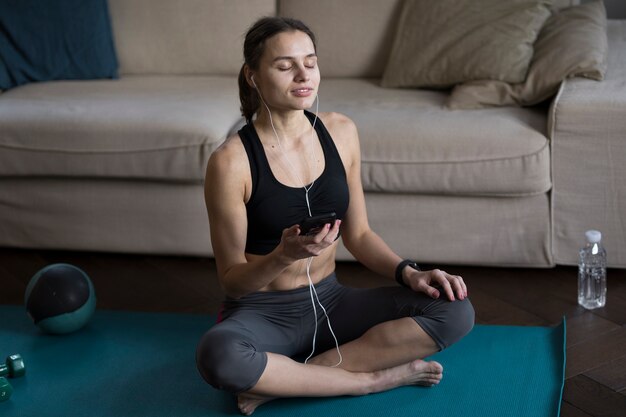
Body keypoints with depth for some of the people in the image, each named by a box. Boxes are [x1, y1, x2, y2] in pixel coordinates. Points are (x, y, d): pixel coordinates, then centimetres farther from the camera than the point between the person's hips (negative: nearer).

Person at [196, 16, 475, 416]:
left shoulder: (341, 132, 0)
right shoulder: (231, 161, -16)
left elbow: (358, 233, 9)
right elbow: (232, 281, -11)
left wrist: (409, 273, -9)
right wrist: (285, 255, -32)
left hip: (330, 303, 5)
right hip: (262, 313, -5)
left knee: (456, 310, -17)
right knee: (217, 355, -40)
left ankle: (283, 382, -19)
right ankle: (374, 377, -18)